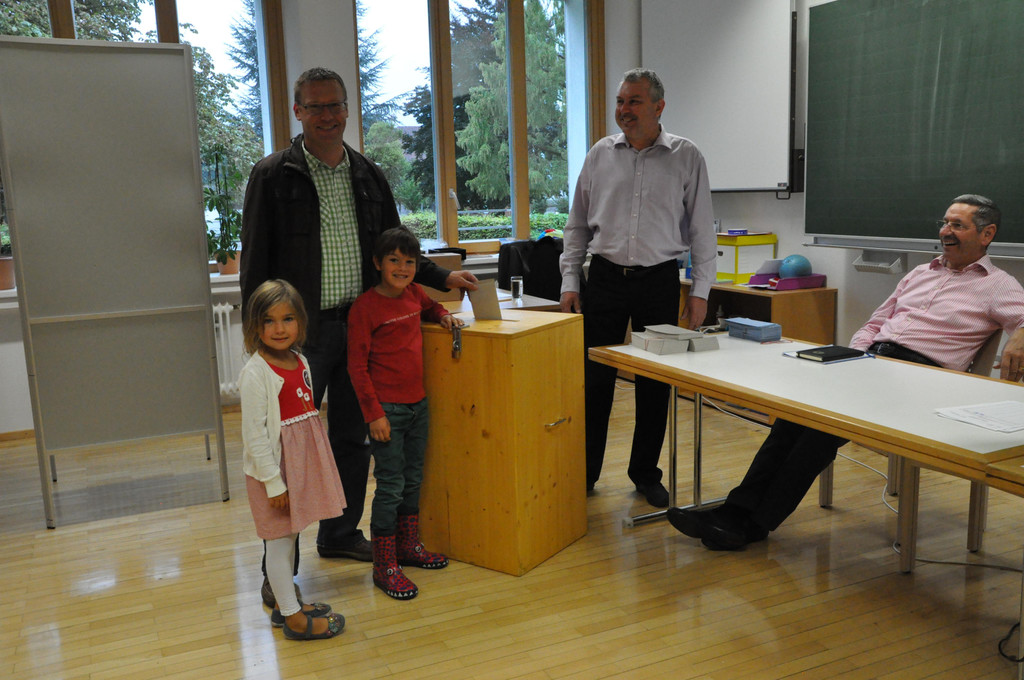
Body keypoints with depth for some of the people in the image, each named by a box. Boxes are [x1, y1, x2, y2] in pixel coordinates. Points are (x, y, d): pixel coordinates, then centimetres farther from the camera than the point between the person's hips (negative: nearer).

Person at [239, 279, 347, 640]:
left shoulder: (300, 361, 6)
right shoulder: (255, 374, -18)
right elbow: (254, 434, -18)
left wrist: (315, 467, 17)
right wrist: (273, 482, -17)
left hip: (301, 462, 8)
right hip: (274, 466, -8)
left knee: (289, 535, 18)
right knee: (279, 539, 3)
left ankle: (286, 603, 32)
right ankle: (293, 616, 14)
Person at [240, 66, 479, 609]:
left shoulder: (368, 176, 13)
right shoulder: (273, 177, -2)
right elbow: (255, 264, -4)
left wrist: (442, 278, 8)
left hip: (360, 327, 5)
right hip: (301, 333, -5)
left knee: (353, 437, 13)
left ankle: (340, 534, 31)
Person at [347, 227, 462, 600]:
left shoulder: (414, 294, 7)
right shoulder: (365, 307, -12)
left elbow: (429, 307, 33)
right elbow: (357, 366, -12)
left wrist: (444, 315, 11)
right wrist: (374, 412, -16)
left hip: (418, 403, 7)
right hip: (386, 410, -7)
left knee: (413, 480, 17)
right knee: (390, 486, -2)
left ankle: (409, 545, 33)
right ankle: (384, 566, 9)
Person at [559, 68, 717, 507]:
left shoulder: (686, 157, 1)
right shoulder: (600, 154, 6)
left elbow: (701, 229, 3)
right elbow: (578, 224, 10)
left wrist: (700, 291, -2)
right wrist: (570, 282, 3)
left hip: (659, 279, -1)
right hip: (605, 277, 1)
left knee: (655, 383, 6)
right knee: (594, 378, 3)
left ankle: (646, 474, 21)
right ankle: (585, 471, 16)